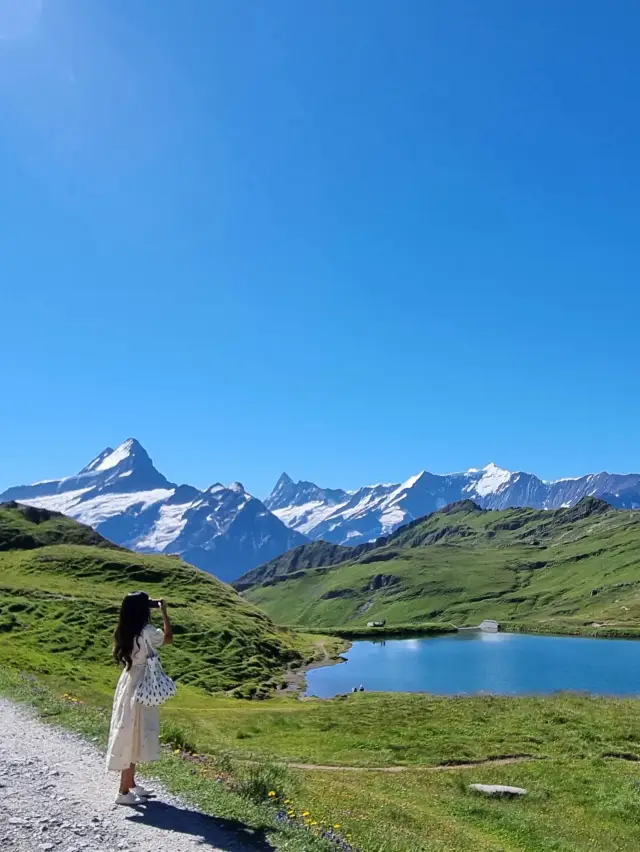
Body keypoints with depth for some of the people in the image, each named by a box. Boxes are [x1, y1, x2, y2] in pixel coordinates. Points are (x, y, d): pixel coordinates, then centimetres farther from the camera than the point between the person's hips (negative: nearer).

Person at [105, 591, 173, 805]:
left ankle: (130, 784, 30)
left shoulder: (125, 632, 1)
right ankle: (124, 791, 7)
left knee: (130, 737, 18)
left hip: (128, 685, 8)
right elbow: (169, 638, -2)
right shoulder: (147, 632, -19)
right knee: (133, 738, 1)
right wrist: (164, 611, 4)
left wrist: (155, 610, 16)